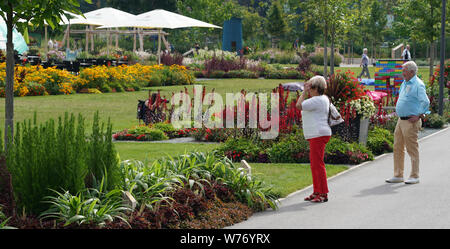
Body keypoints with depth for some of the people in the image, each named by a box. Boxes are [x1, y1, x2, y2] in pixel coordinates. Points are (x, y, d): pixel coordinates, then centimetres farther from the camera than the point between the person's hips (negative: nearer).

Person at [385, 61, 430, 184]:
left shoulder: (418, 84, -12)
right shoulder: (405, 83, 16)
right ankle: (398, 175, 17)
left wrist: (418, 115, -18)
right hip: (401, 120, 9)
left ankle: (414, 176, 4)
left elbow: (425, 101, -19)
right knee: (398, 148, 10)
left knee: (412, 149, -3)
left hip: (411, 122, -9)